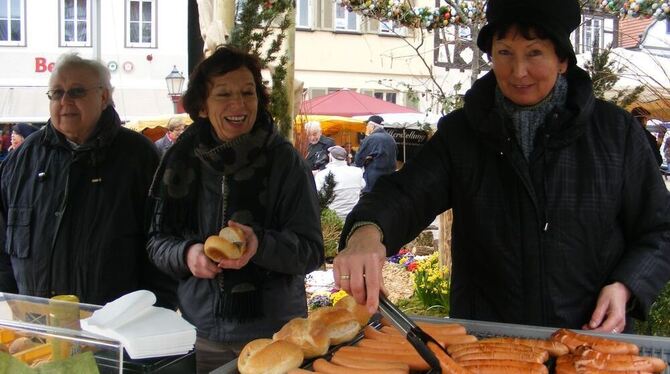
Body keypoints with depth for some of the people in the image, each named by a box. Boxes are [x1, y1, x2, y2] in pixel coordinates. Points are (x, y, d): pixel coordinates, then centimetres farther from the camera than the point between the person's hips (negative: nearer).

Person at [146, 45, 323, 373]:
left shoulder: (285, 161, -7)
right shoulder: (182, 161, 0)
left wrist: (261, 245, -28)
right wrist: (186, 253, -15)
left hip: (273, 334, -2)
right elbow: (157, 241, 7)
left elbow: (311, 251, -9)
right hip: (201, 332, 3)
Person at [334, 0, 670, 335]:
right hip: (481, 341, 0)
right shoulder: (462, 131, 6)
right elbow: (407, 194, -10)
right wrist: (367, 231, -32)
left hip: (590, 340, 0)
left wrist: (624, 288, -9)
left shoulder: (615, 131, 3)